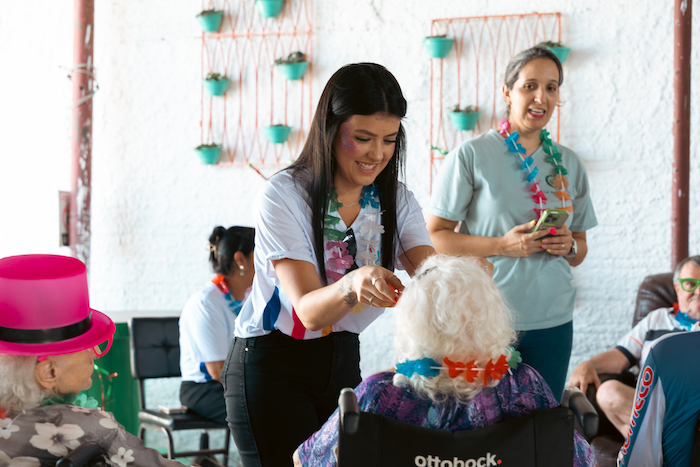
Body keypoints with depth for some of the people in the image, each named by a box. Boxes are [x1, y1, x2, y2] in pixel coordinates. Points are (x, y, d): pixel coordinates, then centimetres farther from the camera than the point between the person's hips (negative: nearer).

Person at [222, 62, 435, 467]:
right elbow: (309, 311, -26)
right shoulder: (282, 197, -17)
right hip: (271, 367, -5)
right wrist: (352, 285, -48)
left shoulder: (397, 199, -1)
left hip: (343, 361, 5)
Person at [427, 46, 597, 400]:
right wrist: (503, 245, -16)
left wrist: (568, 246, -4)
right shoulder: (471, 156, -3)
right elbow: (434, 237, -6)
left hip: (553, 323, 4)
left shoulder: (569, 164, 12)